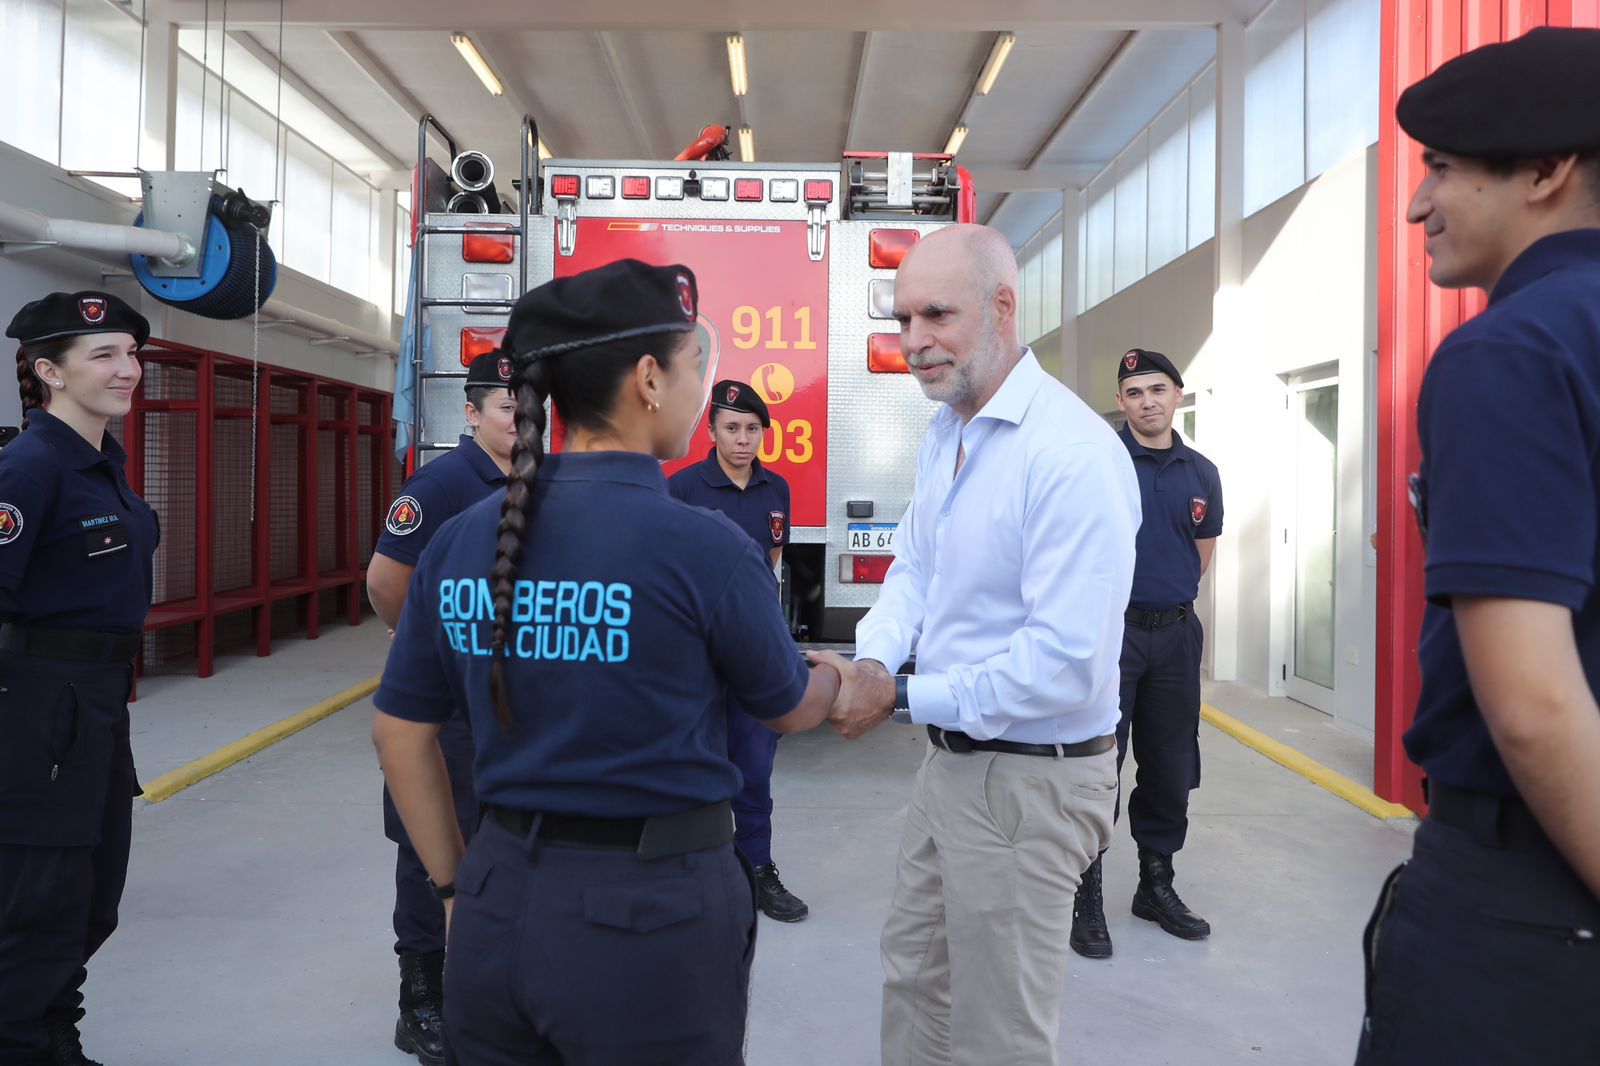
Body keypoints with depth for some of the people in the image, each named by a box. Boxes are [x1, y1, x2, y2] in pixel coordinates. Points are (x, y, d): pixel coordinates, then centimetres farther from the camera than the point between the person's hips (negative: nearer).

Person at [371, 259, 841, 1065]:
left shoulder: (460, 539, -3)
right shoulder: (701, 546, -17)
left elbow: (399, 732, 6)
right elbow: (791, 709, -1)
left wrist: (457, 886, 15)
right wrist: (846, 678, 21)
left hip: (500, 906, 4)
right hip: (651, 910, -4)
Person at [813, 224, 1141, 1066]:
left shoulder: (1072, 454, -25)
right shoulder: (943, 433, 5)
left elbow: (1066, 665, -28)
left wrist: (900, 698, -21)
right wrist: (872, 659, -11)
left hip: (1030, 781, -8)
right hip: (950, 761, 8)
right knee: (912, 978, 24)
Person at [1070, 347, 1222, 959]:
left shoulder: (1201, 473, 10)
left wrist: (1165, 592, 13)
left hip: (1176, 633, 5)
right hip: (1110, 631, -5)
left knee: (1171, 766, 13)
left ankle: (1156, 885, 29)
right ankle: (1087, 897, 9)